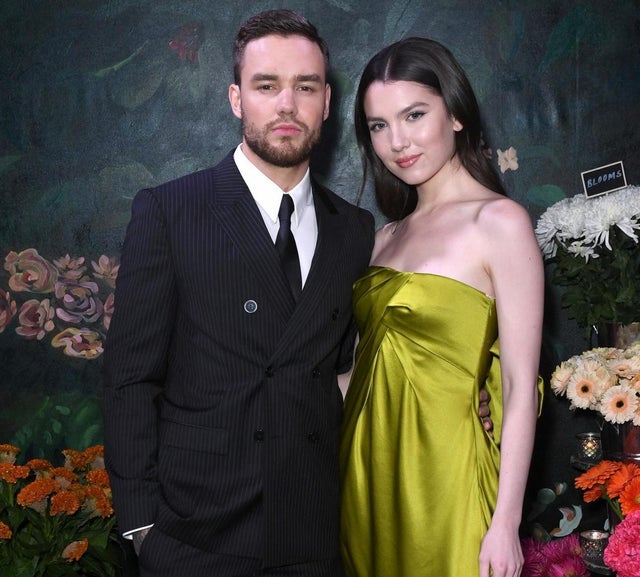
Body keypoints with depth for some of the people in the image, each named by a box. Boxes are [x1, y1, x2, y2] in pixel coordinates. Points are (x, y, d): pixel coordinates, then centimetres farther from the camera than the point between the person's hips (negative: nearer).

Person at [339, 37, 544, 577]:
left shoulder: (499, 221, -10)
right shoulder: (388, 234, 10)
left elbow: (519, 386, -13)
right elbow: (374, 363, 11)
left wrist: (505, 524, -15)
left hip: (441, 474, -6)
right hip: (368, 468, 6)